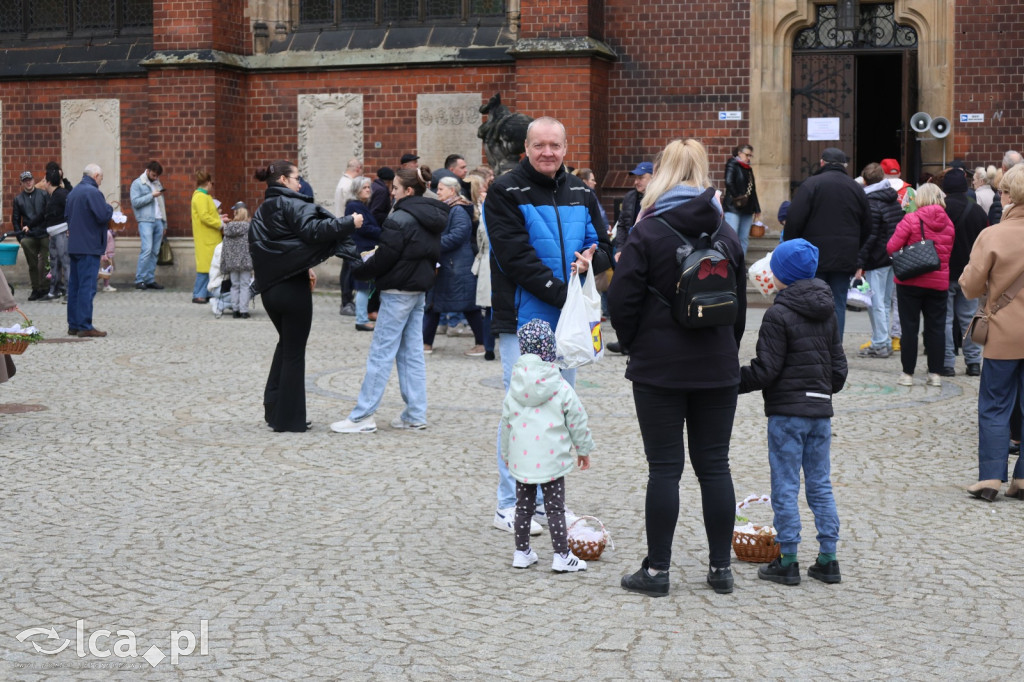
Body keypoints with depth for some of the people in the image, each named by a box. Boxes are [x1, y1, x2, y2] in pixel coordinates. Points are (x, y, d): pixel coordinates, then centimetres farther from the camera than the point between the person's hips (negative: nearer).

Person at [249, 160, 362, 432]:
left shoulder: (262, 212, 14)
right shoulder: (291, 204, -11)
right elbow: (314, 229, -27)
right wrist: (349, 223, -20)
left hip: (269, 288, 8)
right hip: (293, 289, -8)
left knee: (286, 343, 24)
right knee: (294, 352, 2)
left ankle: (274, 408, 24)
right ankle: (289, 419, 7)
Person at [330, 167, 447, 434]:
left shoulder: (400, 219, -16)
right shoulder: (432, 218, 11)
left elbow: (383, 259, -16)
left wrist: (359, 269, 1)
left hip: (399, 292, -9)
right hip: (419, 290, 9)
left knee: (380, 353, -5)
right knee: (412, 353, 11)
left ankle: (362, 416, -3)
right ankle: (415, 415, 12)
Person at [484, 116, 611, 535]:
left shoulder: (580, 194, 11)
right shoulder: (506, 193, -6)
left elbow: (604, 247, 15)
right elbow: (516, 257, -15)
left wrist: (591, 258, -9)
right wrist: (561, 292, -19)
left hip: (566, 321, 6)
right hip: (523, 319, -6)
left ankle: (547, 498, 22)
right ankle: (509, 506, 5)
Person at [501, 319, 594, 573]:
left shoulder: (514, 388, 2)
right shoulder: (561, 388, -8)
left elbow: (506, 421, 9)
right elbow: (577, 421, -2)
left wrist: (507, 453, 22)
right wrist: (584, 449, 12)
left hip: (521, 459, 3)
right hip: (551, 461, -3)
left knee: (523, 505, 14)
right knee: (555, 507, 3)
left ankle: (522, 552, 20)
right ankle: (561, 556, 5)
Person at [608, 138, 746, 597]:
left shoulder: (648, 232, -10)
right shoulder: (726, 233, 6)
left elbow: (622, 301, -10)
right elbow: (740, 304, 13)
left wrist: (635, 345, 7)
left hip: (660, 368, -4)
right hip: (717, 368, 4)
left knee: (664, 467, 0)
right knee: (714, 465, 9)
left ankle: (657, 570, 6)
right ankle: (721, 567, 14)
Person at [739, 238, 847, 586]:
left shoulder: (779, 315, -13)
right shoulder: (826, 313, 10)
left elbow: (765, 370, -14)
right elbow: (839, 365, 14)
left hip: (787, 413, -7)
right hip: (821, 410, 7)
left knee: (785, 488, 0)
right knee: (820, 485, 11)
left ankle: (787, 561, 4)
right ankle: (828, 560, 13)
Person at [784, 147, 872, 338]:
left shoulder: (811, 184, -5)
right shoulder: (856, 188, 11)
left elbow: (794, 220, -11)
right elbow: (867, 227, 15)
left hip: (815, 257, -4)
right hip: (845, 258, 4)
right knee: (838, 304, 7)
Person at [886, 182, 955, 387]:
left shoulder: (911, 219, -12)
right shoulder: (948, 223, 4)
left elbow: (892, 247, -12)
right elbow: (949, 252, 13)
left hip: (910, 282, -3)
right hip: (939, 282, 3)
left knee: (909, 327, 3)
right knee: (936, 327, 9)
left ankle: (907, 373, 5)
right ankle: (935, 373, 11)